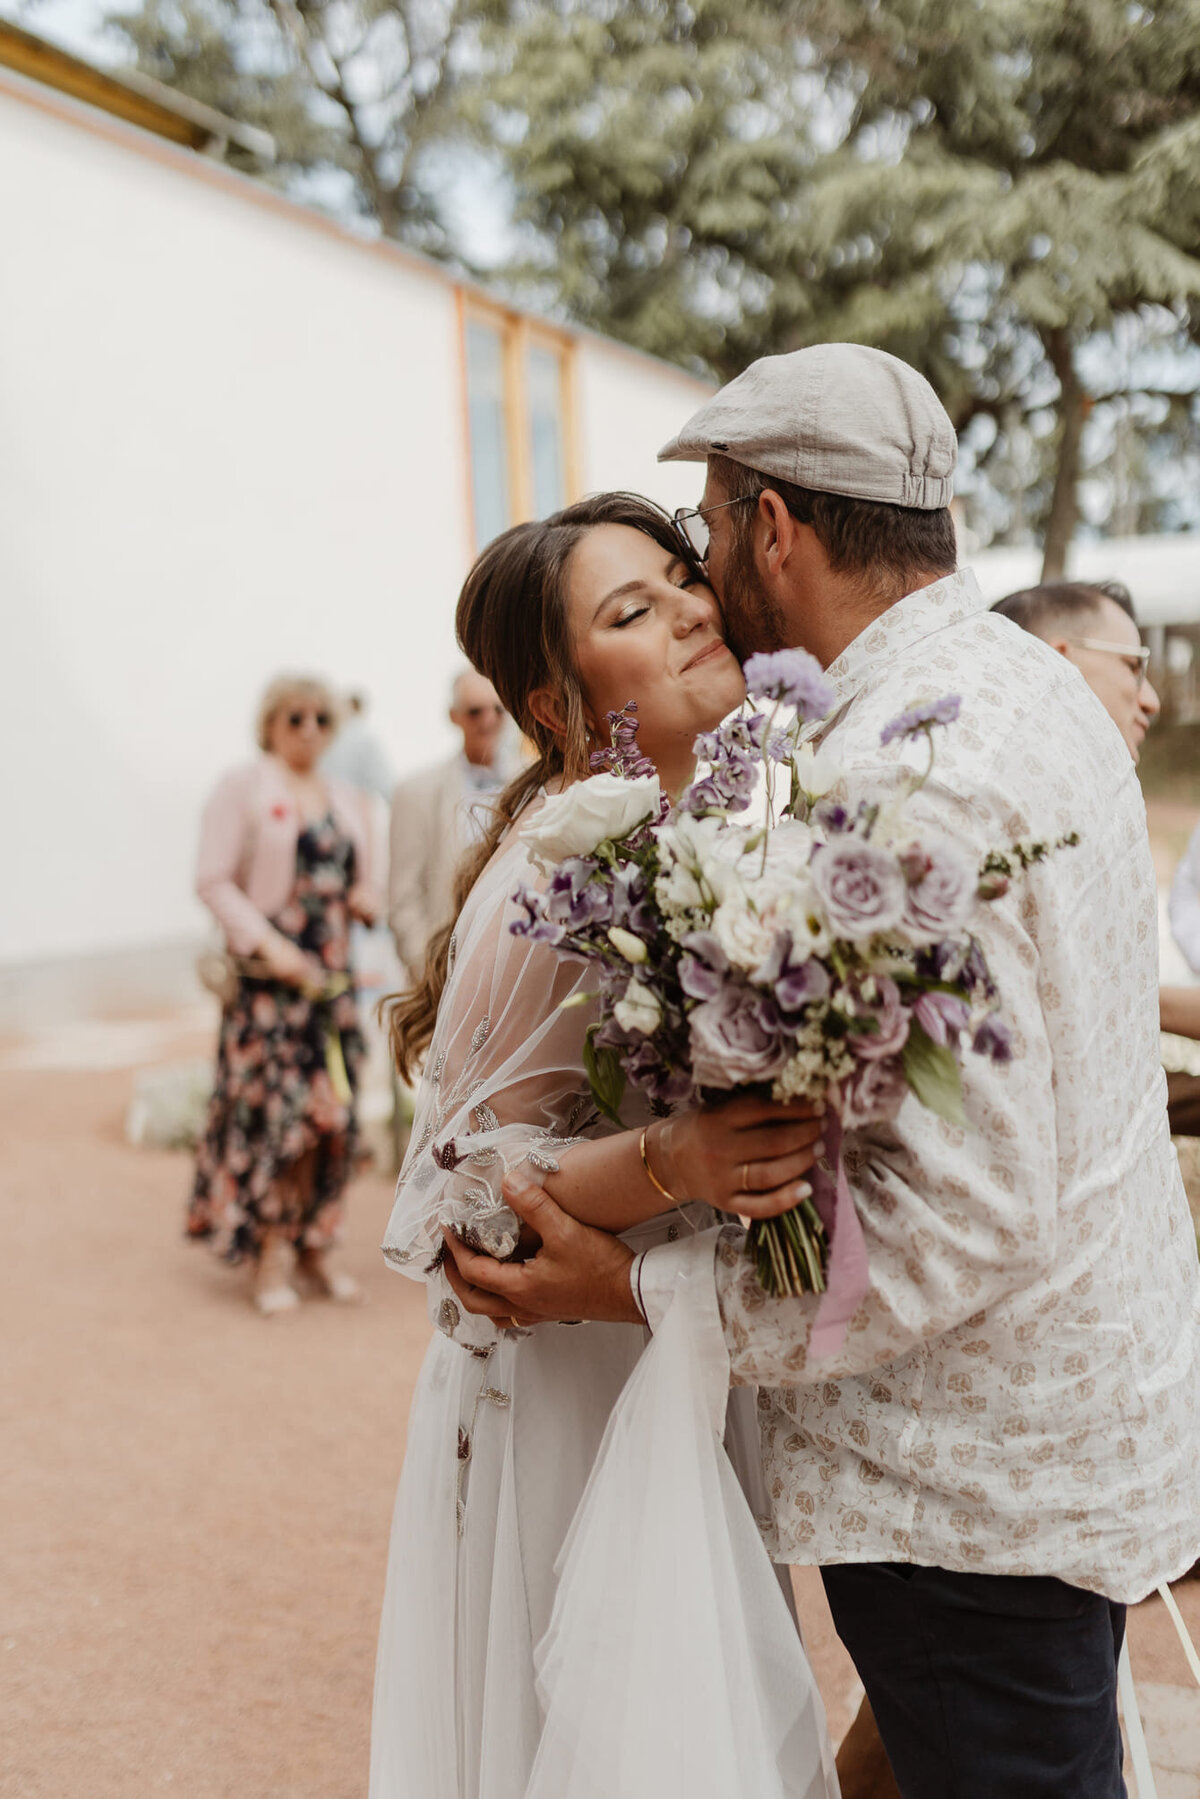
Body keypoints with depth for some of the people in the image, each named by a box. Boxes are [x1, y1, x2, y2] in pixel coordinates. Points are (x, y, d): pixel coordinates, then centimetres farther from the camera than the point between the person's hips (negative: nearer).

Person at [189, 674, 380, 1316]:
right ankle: (270, 1256, 2)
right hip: (266, 973, -5)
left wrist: (364, 899, 2)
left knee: (331, 1111, 4)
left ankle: (312, 1247, 15)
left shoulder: (342, 797, 17)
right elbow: (213, 880, -7)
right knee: (270, 1108, -8)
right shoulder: (240, 789, 0)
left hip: (330, 972, 6)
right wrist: (268, 944, -16)